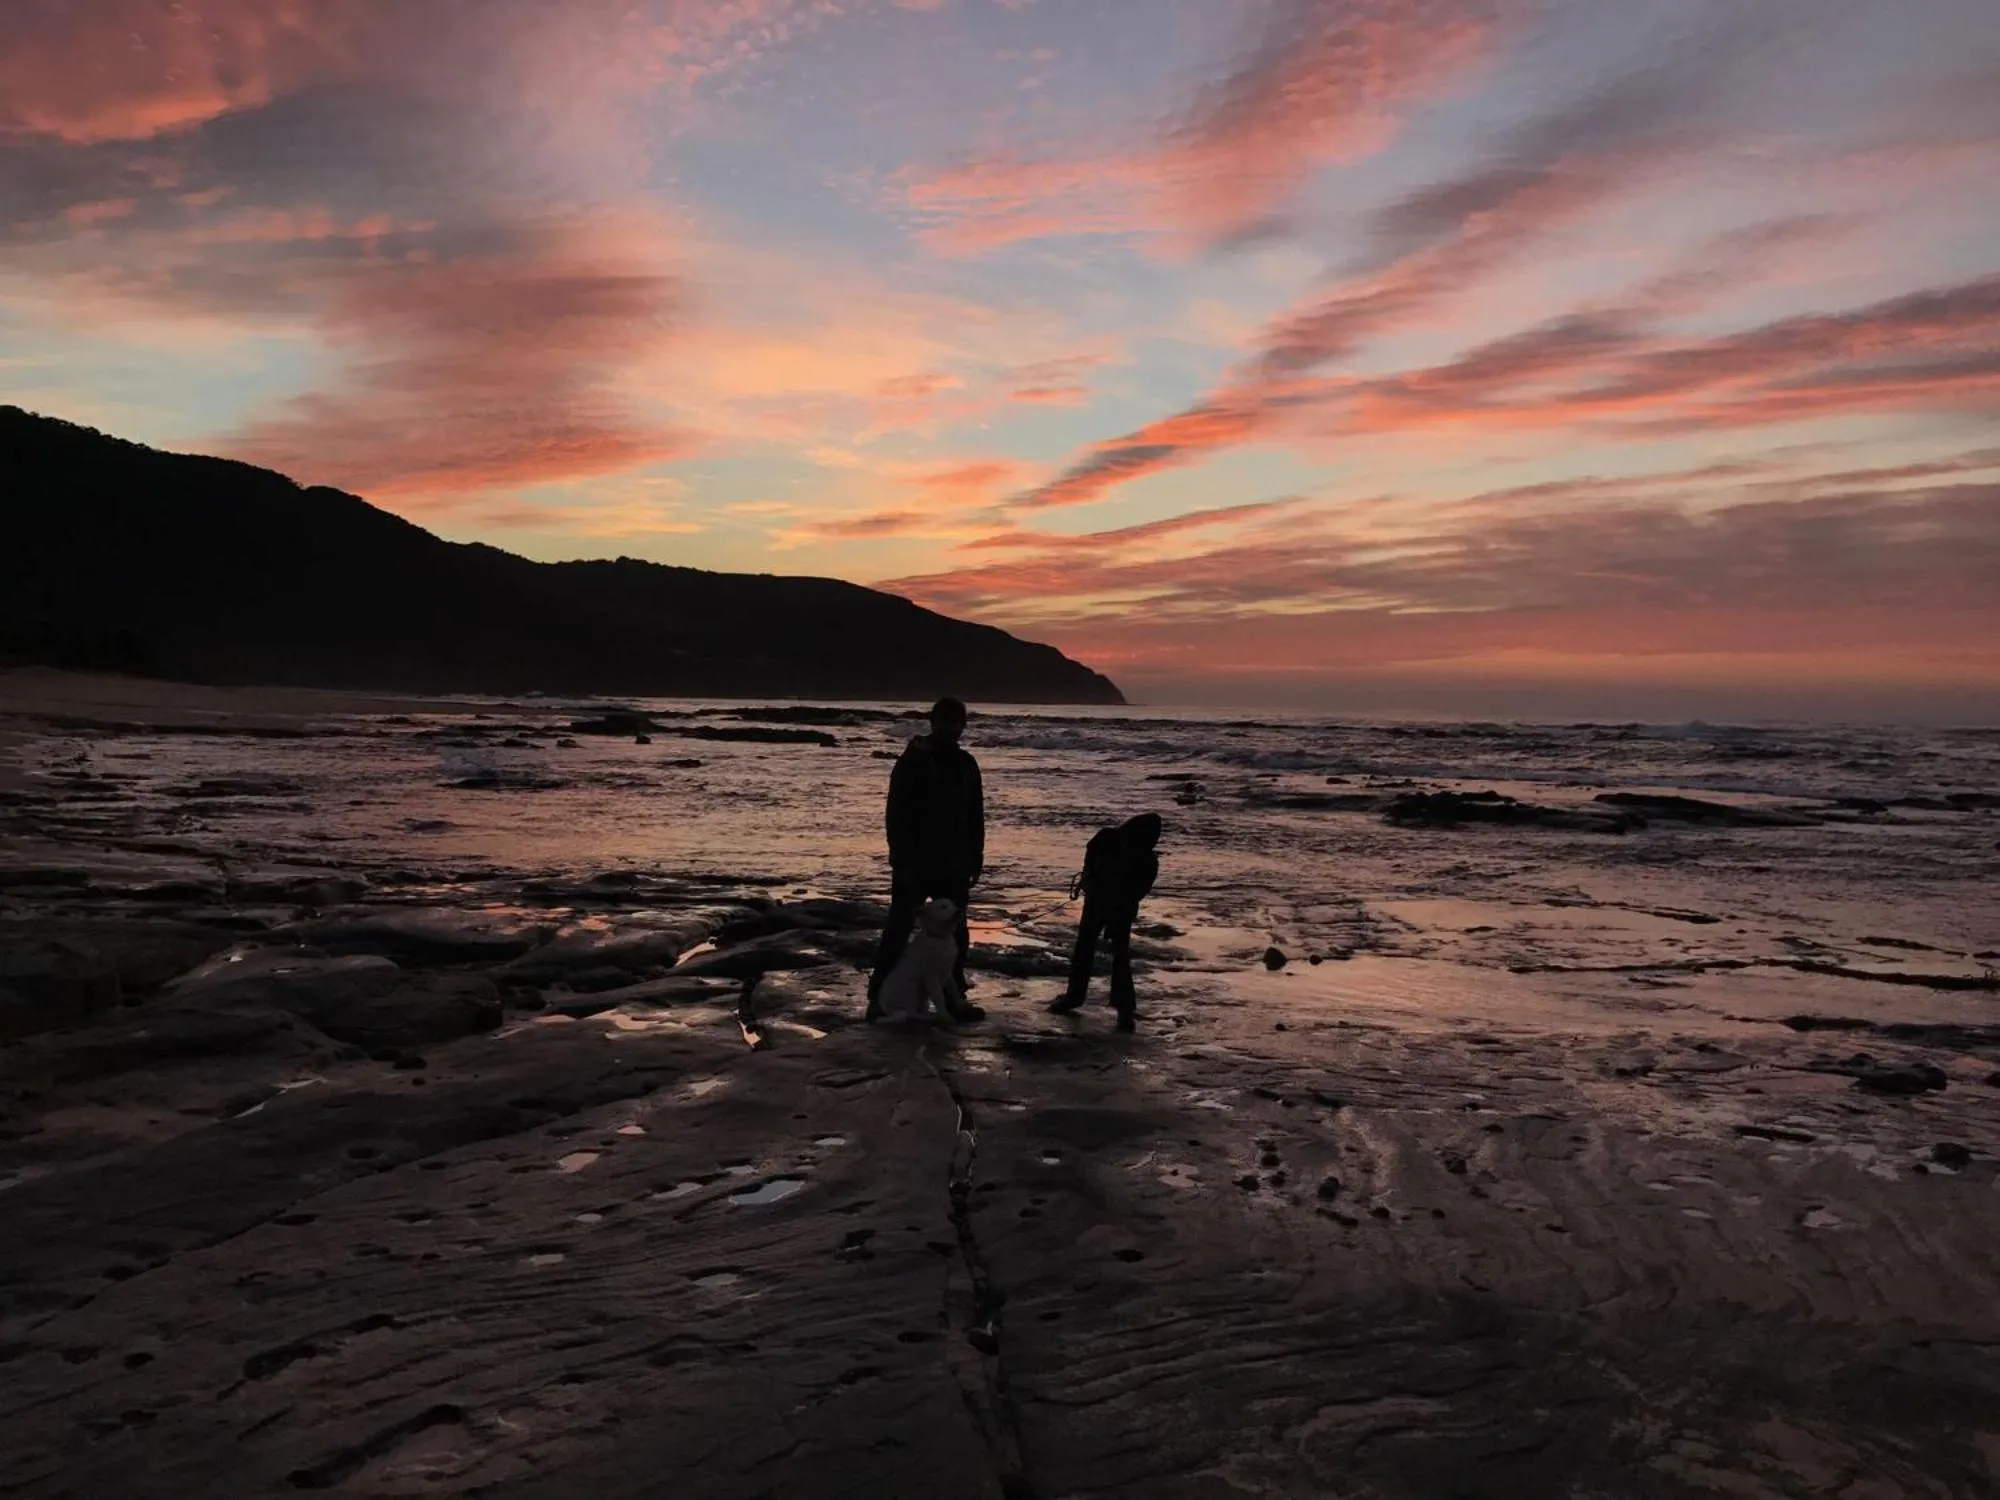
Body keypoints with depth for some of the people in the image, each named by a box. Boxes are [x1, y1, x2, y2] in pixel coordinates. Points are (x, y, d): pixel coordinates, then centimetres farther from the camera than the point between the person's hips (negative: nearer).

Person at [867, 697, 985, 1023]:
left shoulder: (966, 763, 10)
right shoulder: (913, 761, -8)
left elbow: (976, 817, 15)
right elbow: (897, 814, -12)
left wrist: (975, 859, 11)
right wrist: (902, 861, -17)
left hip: (954, 867, 6)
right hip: (915, 866, -6)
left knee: (956, 933, 10)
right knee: (898, 931, -1)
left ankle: (954, 998, 19)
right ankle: (878, 997, 6)